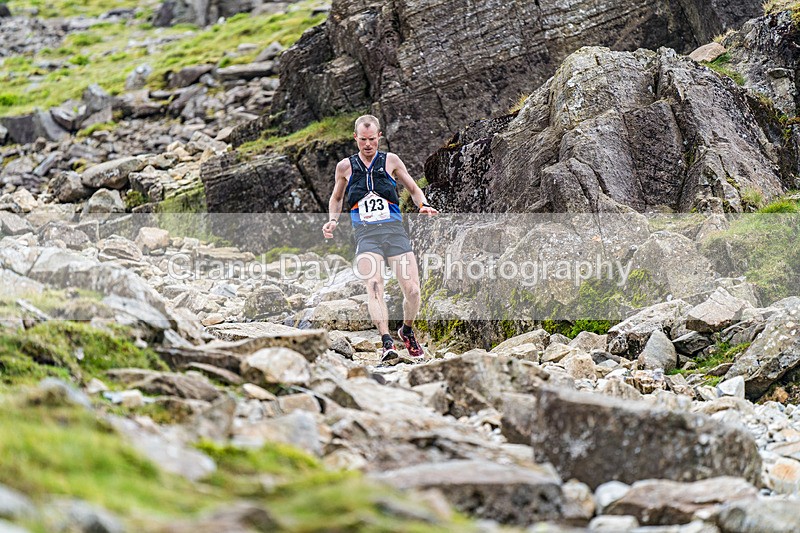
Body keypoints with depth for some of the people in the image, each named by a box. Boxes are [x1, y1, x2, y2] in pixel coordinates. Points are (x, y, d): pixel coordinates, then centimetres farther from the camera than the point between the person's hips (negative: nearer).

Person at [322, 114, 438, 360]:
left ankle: (407, 331, 20)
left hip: (394, 230, 0)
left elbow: (413, 188, 21)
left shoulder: (391, 161, 10)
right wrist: (333, 221, 10)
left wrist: (424, 205, 0)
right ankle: (387, 342, -33)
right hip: (366, 234, 0)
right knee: (374, 285, -25)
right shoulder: (345, 167, 12)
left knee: (412, 290, -9)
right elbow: (336, 198, 28)